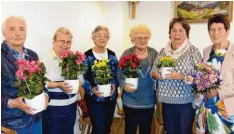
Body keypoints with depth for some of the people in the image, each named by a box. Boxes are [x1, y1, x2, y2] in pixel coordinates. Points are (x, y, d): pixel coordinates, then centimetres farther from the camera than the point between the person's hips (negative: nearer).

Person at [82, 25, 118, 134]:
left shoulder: (112, 55, 6)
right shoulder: (87, 56, -9)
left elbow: (117, 74, 8)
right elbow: (83, 77, -10)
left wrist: (114, 85, -10)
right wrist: (92, 89, -24)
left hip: (111, 97, 5)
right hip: (94, 98, -4)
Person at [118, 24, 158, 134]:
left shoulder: (154, 53, 2)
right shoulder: (127, 54, -5)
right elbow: (120, 75, -5)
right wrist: (124, 85, -22)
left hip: (149, 101, 3)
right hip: (131, 102, -2)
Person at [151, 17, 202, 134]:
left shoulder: (193, 51, -7)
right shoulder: (163, 51, 5)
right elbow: (153, 70, 11)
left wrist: (182, 77, -24)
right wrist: (155, 74, -11)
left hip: (186, 101, -4)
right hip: (166, 100, 4)